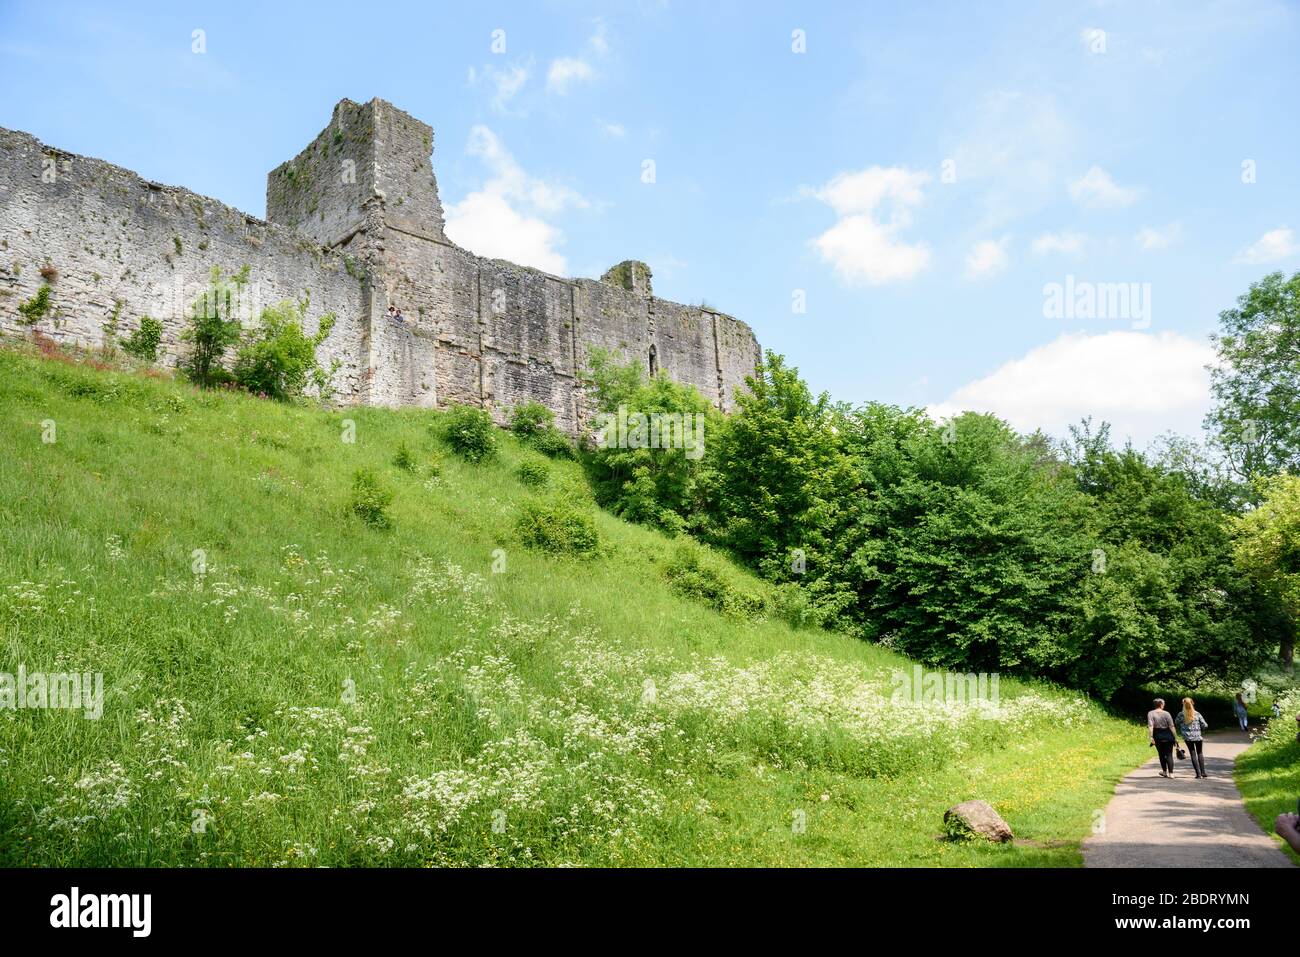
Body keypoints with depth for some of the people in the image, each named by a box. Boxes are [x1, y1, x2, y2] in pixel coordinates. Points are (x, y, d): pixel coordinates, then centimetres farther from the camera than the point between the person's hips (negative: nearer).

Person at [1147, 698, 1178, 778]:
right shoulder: (1166, 713, -3)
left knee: (1161, 754, 15)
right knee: (1169, 754, 5)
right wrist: (1175, 737, -1)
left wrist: (1151, 736, -14)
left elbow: (1150, 726, -13)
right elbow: (1171, 726, -6)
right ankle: (1171, 773, 2)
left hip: (1158, 736, 0)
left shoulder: (1150, 713, -3)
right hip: (1168, 735, 0)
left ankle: (1165, 772, 25)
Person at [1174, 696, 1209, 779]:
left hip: (1187, 737, -1)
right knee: (1200, 753, 18)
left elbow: (1176, 723, 7)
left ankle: (1198, 773, 3)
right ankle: (1203, 772, 14)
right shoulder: (1197, 714, -7)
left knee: (1193, 754, 7)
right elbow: (1204, 725, -4)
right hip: (1198, 736, 1)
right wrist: (1199, 728, 15)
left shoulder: (1181, 714, -8)